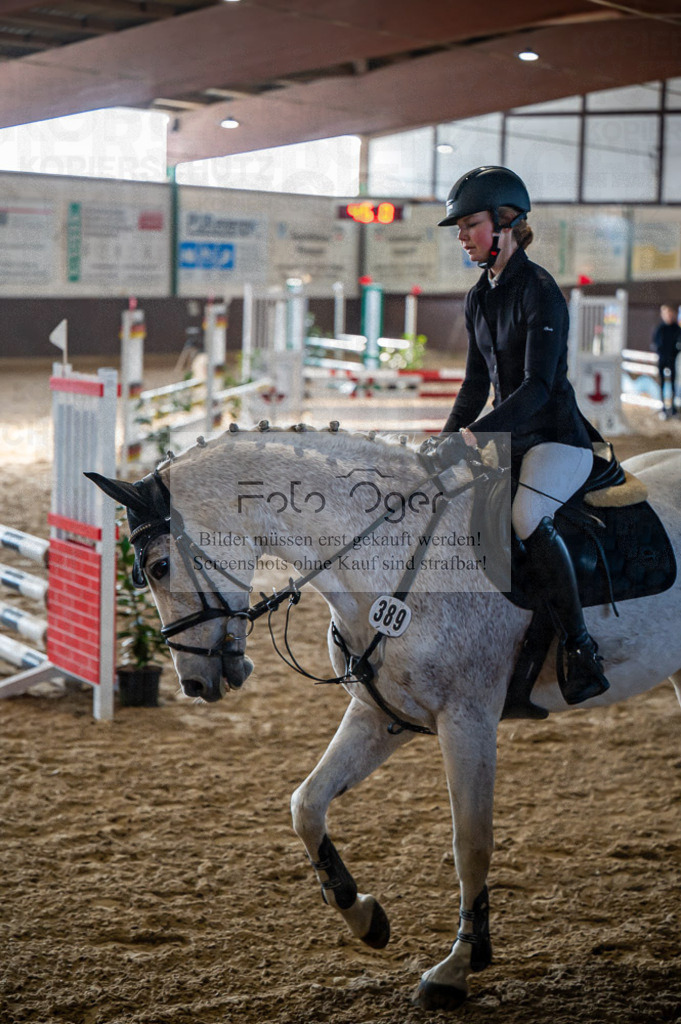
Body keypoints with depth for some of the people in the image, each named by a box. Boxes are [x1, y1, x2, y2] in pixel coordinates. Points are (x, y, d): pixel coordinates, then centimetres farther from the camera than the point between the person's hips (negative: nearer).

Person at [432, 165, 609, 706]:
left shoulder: (540, 291, -15)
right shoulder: (479, 298, 10)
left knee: (527, 518, -34)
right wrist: (448, 439, 6)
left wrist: (479, 431, -33)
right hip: (506, 438, 9)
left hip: (558, 437, -9)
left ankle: (584, 655, -26)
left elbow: (539, 385, -23)